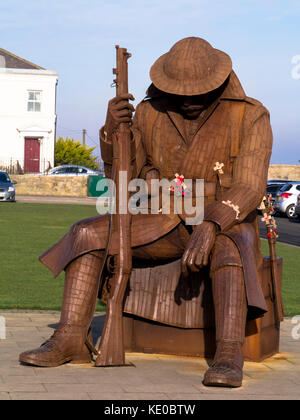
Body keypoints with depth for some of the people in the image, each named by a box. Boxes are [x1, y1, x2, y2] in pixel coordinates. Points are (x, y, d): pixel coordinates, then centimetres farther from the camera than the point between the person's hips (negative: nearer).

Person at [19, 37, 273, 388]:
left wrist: (209, 227, -39)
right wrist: (112, 129, -16)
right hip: (168, 225, 4)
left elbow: (249, 188, -21)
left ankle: (229, 355, -45)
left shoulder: (250, 117, -13)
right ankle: (70, 341, -17)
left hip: (227, 227, -4)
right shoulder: (151, 113, -1)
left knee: (228, 248, -41)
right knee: (87, 234, -14)